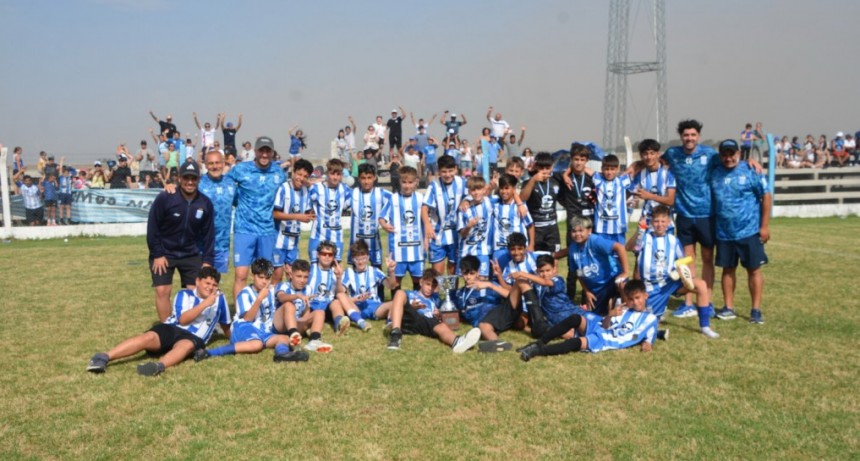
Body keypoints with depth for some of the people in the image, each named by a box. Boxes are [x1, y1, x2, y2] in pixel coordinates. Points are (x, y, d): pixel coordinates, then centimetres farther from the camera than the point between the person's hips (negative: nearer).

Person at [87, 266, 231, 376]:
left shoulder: (219, 298, 15)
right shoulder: (185, 295, 10)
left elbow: (226, 325, 29)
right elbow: (183, 319, -8)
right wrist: (204, 304, -15)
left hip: (194, 338, -1)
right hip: (171, 329, 1)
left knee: (186, 345, -39)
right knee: (149, 337, -32)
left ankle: (159, 366, -68)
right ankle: (104, 357, -41)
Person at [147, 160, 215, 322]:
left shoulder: (205, 203, -7)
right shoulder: (164, 198, -18)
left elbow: (208, 234, 1)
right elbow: (152, 228, -12)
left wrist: (207, 260, -2)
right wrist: (157, 255, -13)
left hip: (191, 254, 3)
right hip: (164, 253, -3)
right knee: (162, 291, -7)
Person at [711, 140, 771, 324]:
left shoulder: (750, 171, -7)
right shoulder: (715, 174, 4)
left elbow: (766, 197, -6)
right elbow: (711, 200, 12)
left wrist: (764, 226, -9)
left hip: (749, 232, -4)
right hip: (724, 233, 4)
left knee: (754, 270, 2)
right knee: (728, 269, 10)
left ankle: (756, 310, 10)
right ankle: (728, 307, 20)